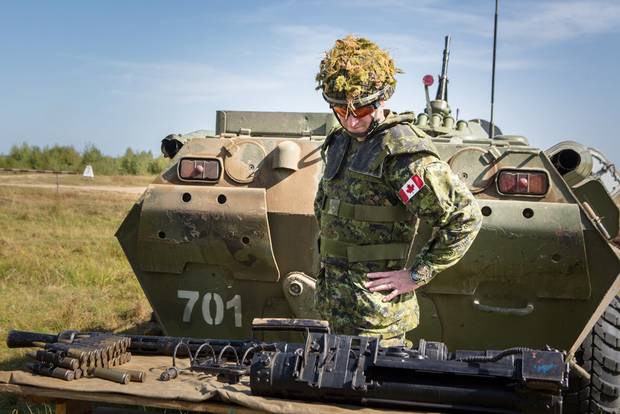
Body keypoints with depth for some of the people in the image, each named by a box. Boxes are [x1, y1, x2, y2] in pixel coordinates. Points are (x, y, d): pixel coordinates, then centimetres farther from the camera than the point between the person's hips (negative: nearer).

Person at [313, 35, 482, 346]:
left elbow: (465, 217, -20)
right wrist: (324, 280, 16)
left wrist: (417, 275, -17)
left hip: (374, 312, -8)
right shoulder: (340, 142, 10)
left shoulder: (402, 151, -17)